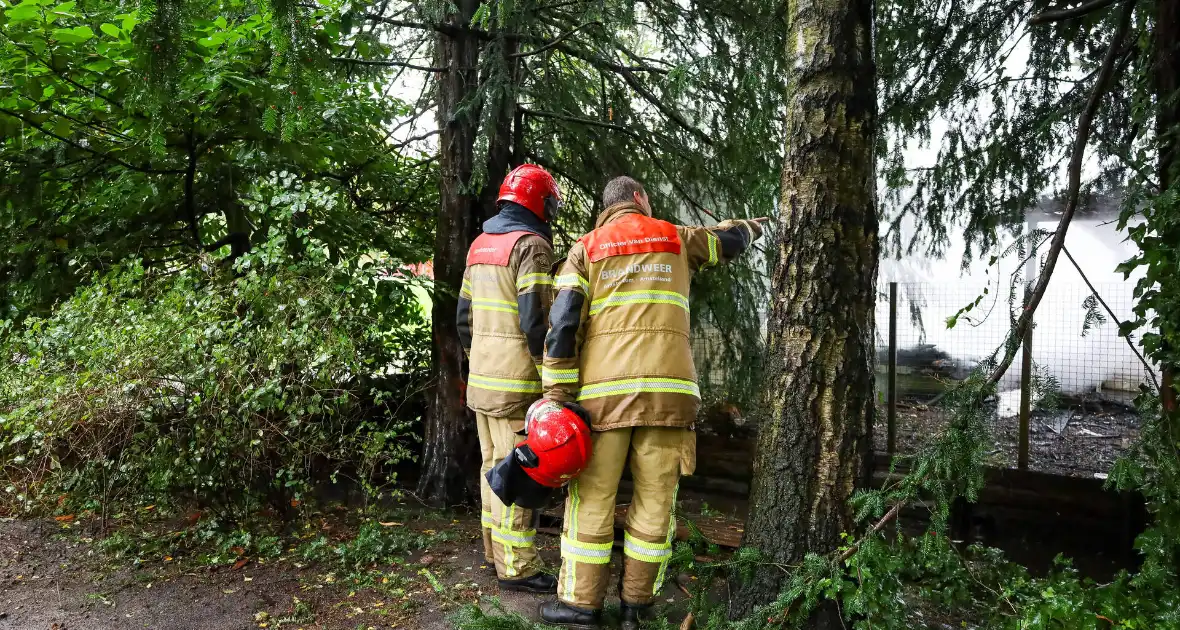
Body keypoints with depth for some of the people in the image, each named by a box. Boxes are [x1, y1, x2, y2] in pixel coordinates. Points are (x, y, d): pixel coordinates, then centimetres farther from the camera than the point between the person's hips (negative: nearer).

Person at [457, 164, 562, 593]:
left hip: (481, 379, 9)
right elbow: (535, 322, -20)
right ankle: (515, 566, 4)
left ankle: (495, 548, 28)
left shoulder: (480, 245, 13)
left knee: (493, 464, 17)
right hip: (516, 381, -9)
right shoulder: (531, 245, -13)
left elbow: (465, 317, 16)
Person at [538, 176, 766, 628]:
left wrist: (557, 394, -2)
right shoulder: (676, 238, 15)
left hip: (603, 388, -1)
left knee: (592, 498, 6)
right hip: (666, 387, 1)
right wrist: (753, 227, 57)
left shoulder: (585, 248, 10)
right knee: (654, 499, 9)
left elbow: (562, 322, -2)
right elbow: (731, 240, 34)